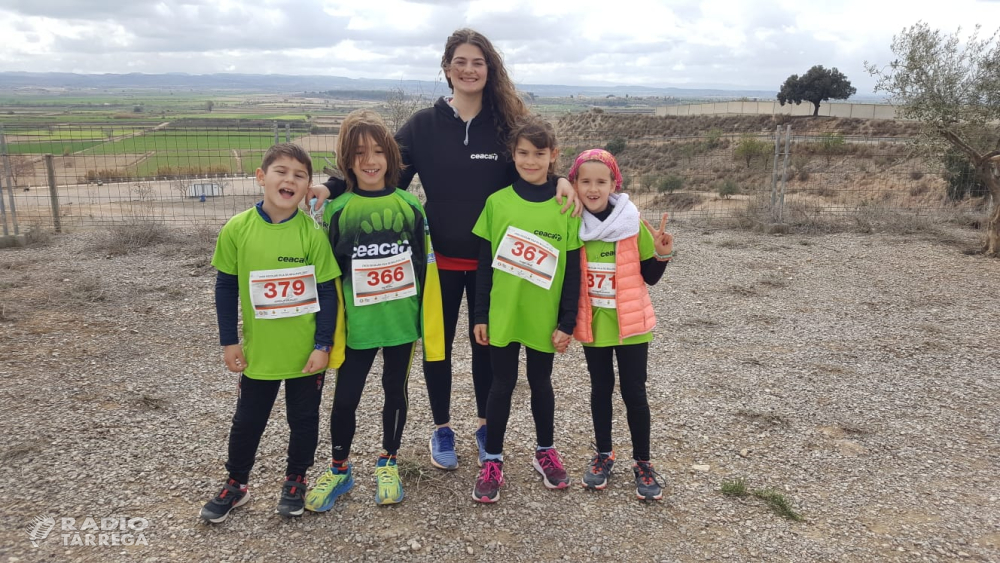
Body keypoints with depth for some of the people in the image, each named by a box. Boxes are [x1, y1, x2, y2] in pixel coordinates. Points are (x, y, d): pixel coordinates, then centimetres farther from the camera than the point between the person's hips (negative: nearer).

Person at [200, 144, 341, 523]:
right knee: (247, 421, 17)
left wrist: (323, 345, -7)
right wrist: (229, 341, 1)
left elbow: (326, 292, -6)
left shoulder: (312, 233, -12)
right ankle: (236, 483, 38)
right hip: (258, 351, 1)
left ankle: (295, 481, 37)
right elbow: (225, 287, 1)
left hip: (306, 351, -1)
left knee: (304, 420, 15)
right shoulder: (237, 229, -8)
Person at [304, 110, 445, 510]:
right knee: (345, 398, 7)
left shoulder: (410, 206, -3)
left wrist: (428, 322, 1)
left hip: (401, 321, 1)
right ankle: (339, 469, 30)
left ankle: (388, 463, 35)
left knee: (395, 391, 15)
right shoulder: (337, 210, -6)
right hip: (357, 324, -1)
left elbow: (425, 267, 1)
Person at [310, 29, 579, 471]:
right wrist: (331, 189, -19)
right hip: (439, 258, 0)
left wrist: (560, 182, -23)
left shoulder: (505, 123, 0)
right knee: (437, 344, 11)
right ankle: (442, 429, 31)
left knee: (487, 343, 13)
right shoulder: (423, 124, -2)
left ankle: (485, 425, 35)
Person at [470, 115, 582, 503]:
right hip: (502, 314, 0)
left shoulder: (566, 207, -5)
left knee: (541, 382, 15)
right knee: (502, 385, 9)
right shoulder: (497, 202, -3)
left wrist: (567, 323, -4)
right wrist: (480, 315, -1)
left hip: (545, 318, 0)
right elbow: (484, 263, 0)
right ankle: (492, 461, 23)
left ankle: (545, 452, 35)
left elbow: (572, 271, -2)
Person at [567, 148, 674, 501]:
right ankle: (603, 454, 31)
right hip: (592, 324, 2)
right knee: (601, 389, 15)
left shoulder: (633, 224, -9)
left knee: (634, 393, 4)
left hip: (630, 324, -1)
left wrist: (663, 254, -19)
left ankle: (643, 463, 21)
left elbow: (650, 277, -3)